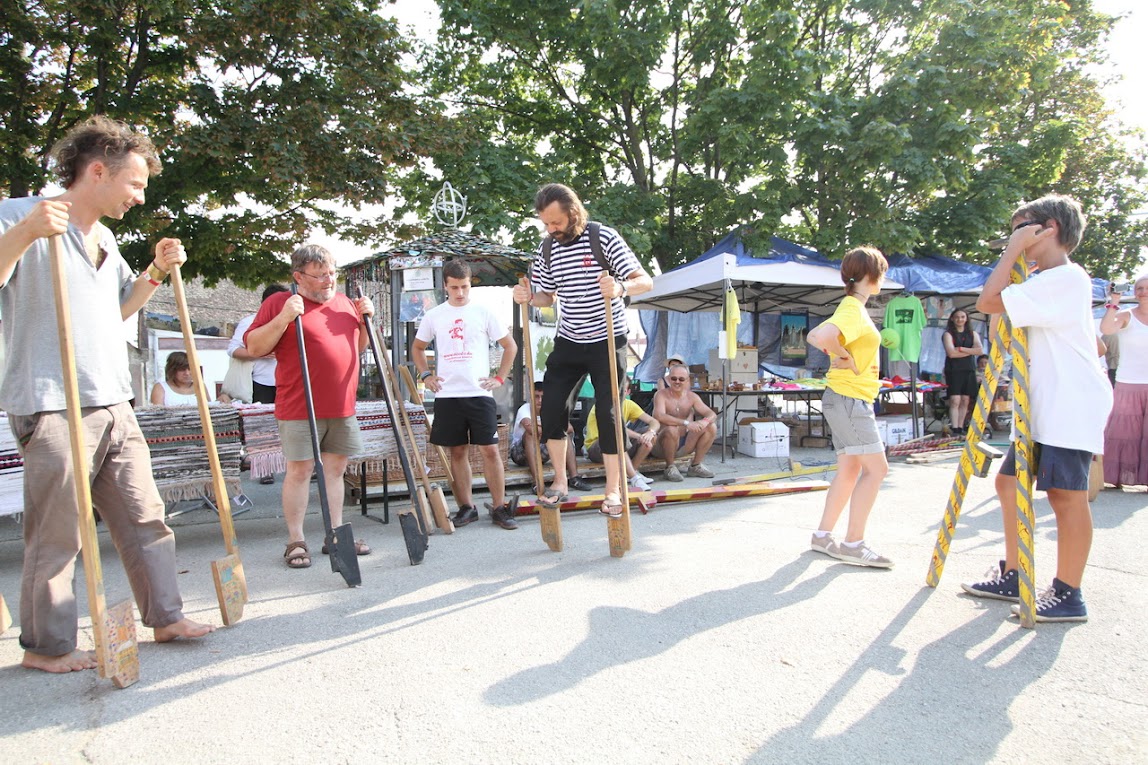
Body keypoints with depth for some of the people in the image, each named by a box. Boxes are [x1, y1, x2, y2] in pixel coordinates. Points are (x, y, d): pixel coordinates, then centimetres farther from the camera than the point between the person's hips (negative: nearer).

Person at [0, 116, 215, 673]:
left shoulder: (104, 238, 18)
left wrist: (156, 273, 15)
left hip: (114, 405, 8)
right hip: (52, 407, -8)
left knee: (145, 517, 11)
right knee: (57, 533, 1)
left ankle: (165, 616, 22)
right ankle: (46, 645, 17)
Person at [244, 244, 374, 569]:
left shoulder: (345, 302, 15)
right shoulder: (279, 303, -3)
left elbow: (359, 346, 24)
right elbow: (254, 347, -8)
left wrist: (365, 319, 7)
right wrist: (283, 318, -19)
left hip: (342, 407, 6)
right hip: (300, 408, -5)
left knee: (335, 469, 11)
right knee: (299, 470, -1)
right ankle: (296, 541, 10)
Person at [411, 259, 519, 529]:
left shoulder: (483, 312, 2)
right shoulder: (433, 316, 7)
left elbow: (510, 346, 9)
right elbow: (417, 347, 21)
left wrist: (499, 377, 2)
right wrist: (425, 374, 7)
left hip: (479, 393, -2)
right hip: (447, 394, 2)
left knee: (489, 449, -3)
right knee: (458, 451, 7)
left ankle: (500, 507, 6)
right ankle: (466, 508, 16)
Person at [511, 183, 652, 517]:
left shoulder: (604, 238, -13)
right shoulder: (547, 248, 2)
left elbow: (645, 281, -14)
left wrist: (620, 288, -36)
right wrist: (528, 297, -9)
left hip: (607, 341, -4)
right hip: (568, 341, 5)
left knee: (608, 412, -3)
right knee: (552, 404, -3)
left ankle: (613, 490, 9)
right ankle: (560, 481, 13)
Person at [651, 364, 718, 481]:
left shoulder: (692, 397, 2)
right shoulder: (661, 395, -12)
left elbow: (712, 414, -3)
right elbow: (659, 416, -30)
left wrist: (705, 421, -29)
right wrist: (686, 423, -38)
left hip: (685, 444, 5)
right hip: (662, 446, -5)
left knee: (711, 427, -10)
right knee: (672, 429, -36)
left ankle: (695, 466, 2)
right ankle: (670, 467, -12)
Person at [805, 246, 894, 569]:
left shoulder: (852, 308, 17)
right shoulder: (854, 309, -16)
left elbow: (813, 336, 24)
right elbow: (823, 336, -35)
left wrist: (837, 351, 7)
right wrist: (844, 356, -18)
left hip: (849, 399, 10)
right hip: (849, 397, -10)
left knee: (849, 470, 13)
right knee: (876, 468, -8)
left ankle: (822, 535, 19)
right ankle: (853, 544, -4)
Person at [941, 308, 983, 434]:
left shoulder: (972, 334, 15)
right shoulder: (948, 334, 3)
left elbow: (980, 351, -1)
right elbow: (951, 353, -12)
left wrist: (960, 349, -9)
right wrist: (971, 351, -5)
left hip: (969, 370, 4)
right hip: (953, 371, -4)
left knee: (965, 401, 4)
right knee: (955, 401, -11)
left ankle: (961, 428, 11)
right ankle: (955, 430, -14)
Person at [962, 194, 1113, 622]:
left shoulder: (1066, 277, -14)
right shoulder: (1046, 283, 19)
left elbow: (988, 301, -21)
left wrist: (1014, 250, -11)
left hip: (1072, 406, -10)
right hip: (1043, 407, 10)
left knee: (1066, 493, -6)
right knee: (1010, 482, 11)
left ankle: (1068, 596, 3)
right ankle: (1012, 576, 21)